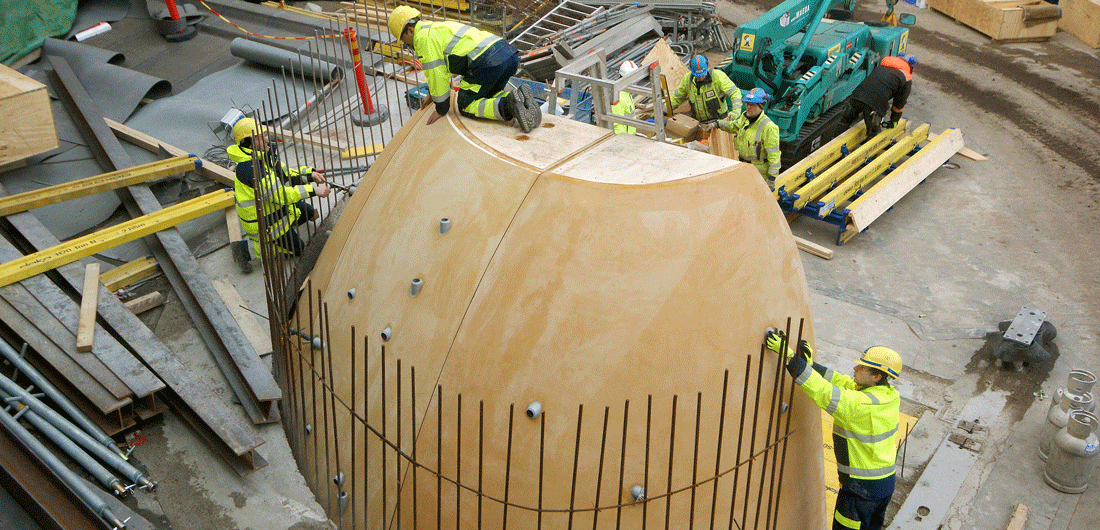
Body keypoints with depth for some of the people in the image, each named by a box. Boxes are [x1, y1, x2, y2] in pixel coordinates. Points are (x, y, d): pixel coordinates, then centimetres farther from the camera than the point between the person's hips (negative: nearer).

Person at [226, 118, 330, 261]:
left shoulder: (265, 154, -5)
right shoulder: (250, 168, -35)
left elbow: (285, 174, 6)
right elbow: (280, 195, -37)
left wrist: (310, 174, -10)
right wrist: (313, 190, -38)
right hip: (262, 221, -9)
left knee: (309, 212, 24)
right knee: (297, 249, 3)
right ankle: (261, 244, 11)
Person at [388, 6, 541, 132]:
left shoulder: (423, 37, 3)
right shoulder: (439, 28, 35)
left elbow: (436, 73, -1)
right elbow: (442, 68, 49)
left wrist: (441, 109, 10)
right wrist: (433, 95, 59)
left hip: (488, 61, -9)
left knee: (465, 106, 4)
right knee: (490, 95, 27)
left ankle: (507, 105, -20)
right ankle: (520, 96, -2)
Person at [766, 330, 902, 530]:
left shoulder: (861, 405, -28)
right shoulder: (890, 395, -1)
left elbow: (823, 391, -31)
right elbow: (844, 383, 3)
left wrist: (788, 355, -32)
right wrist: (810, 363, -2)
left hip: (861, 488, -8)